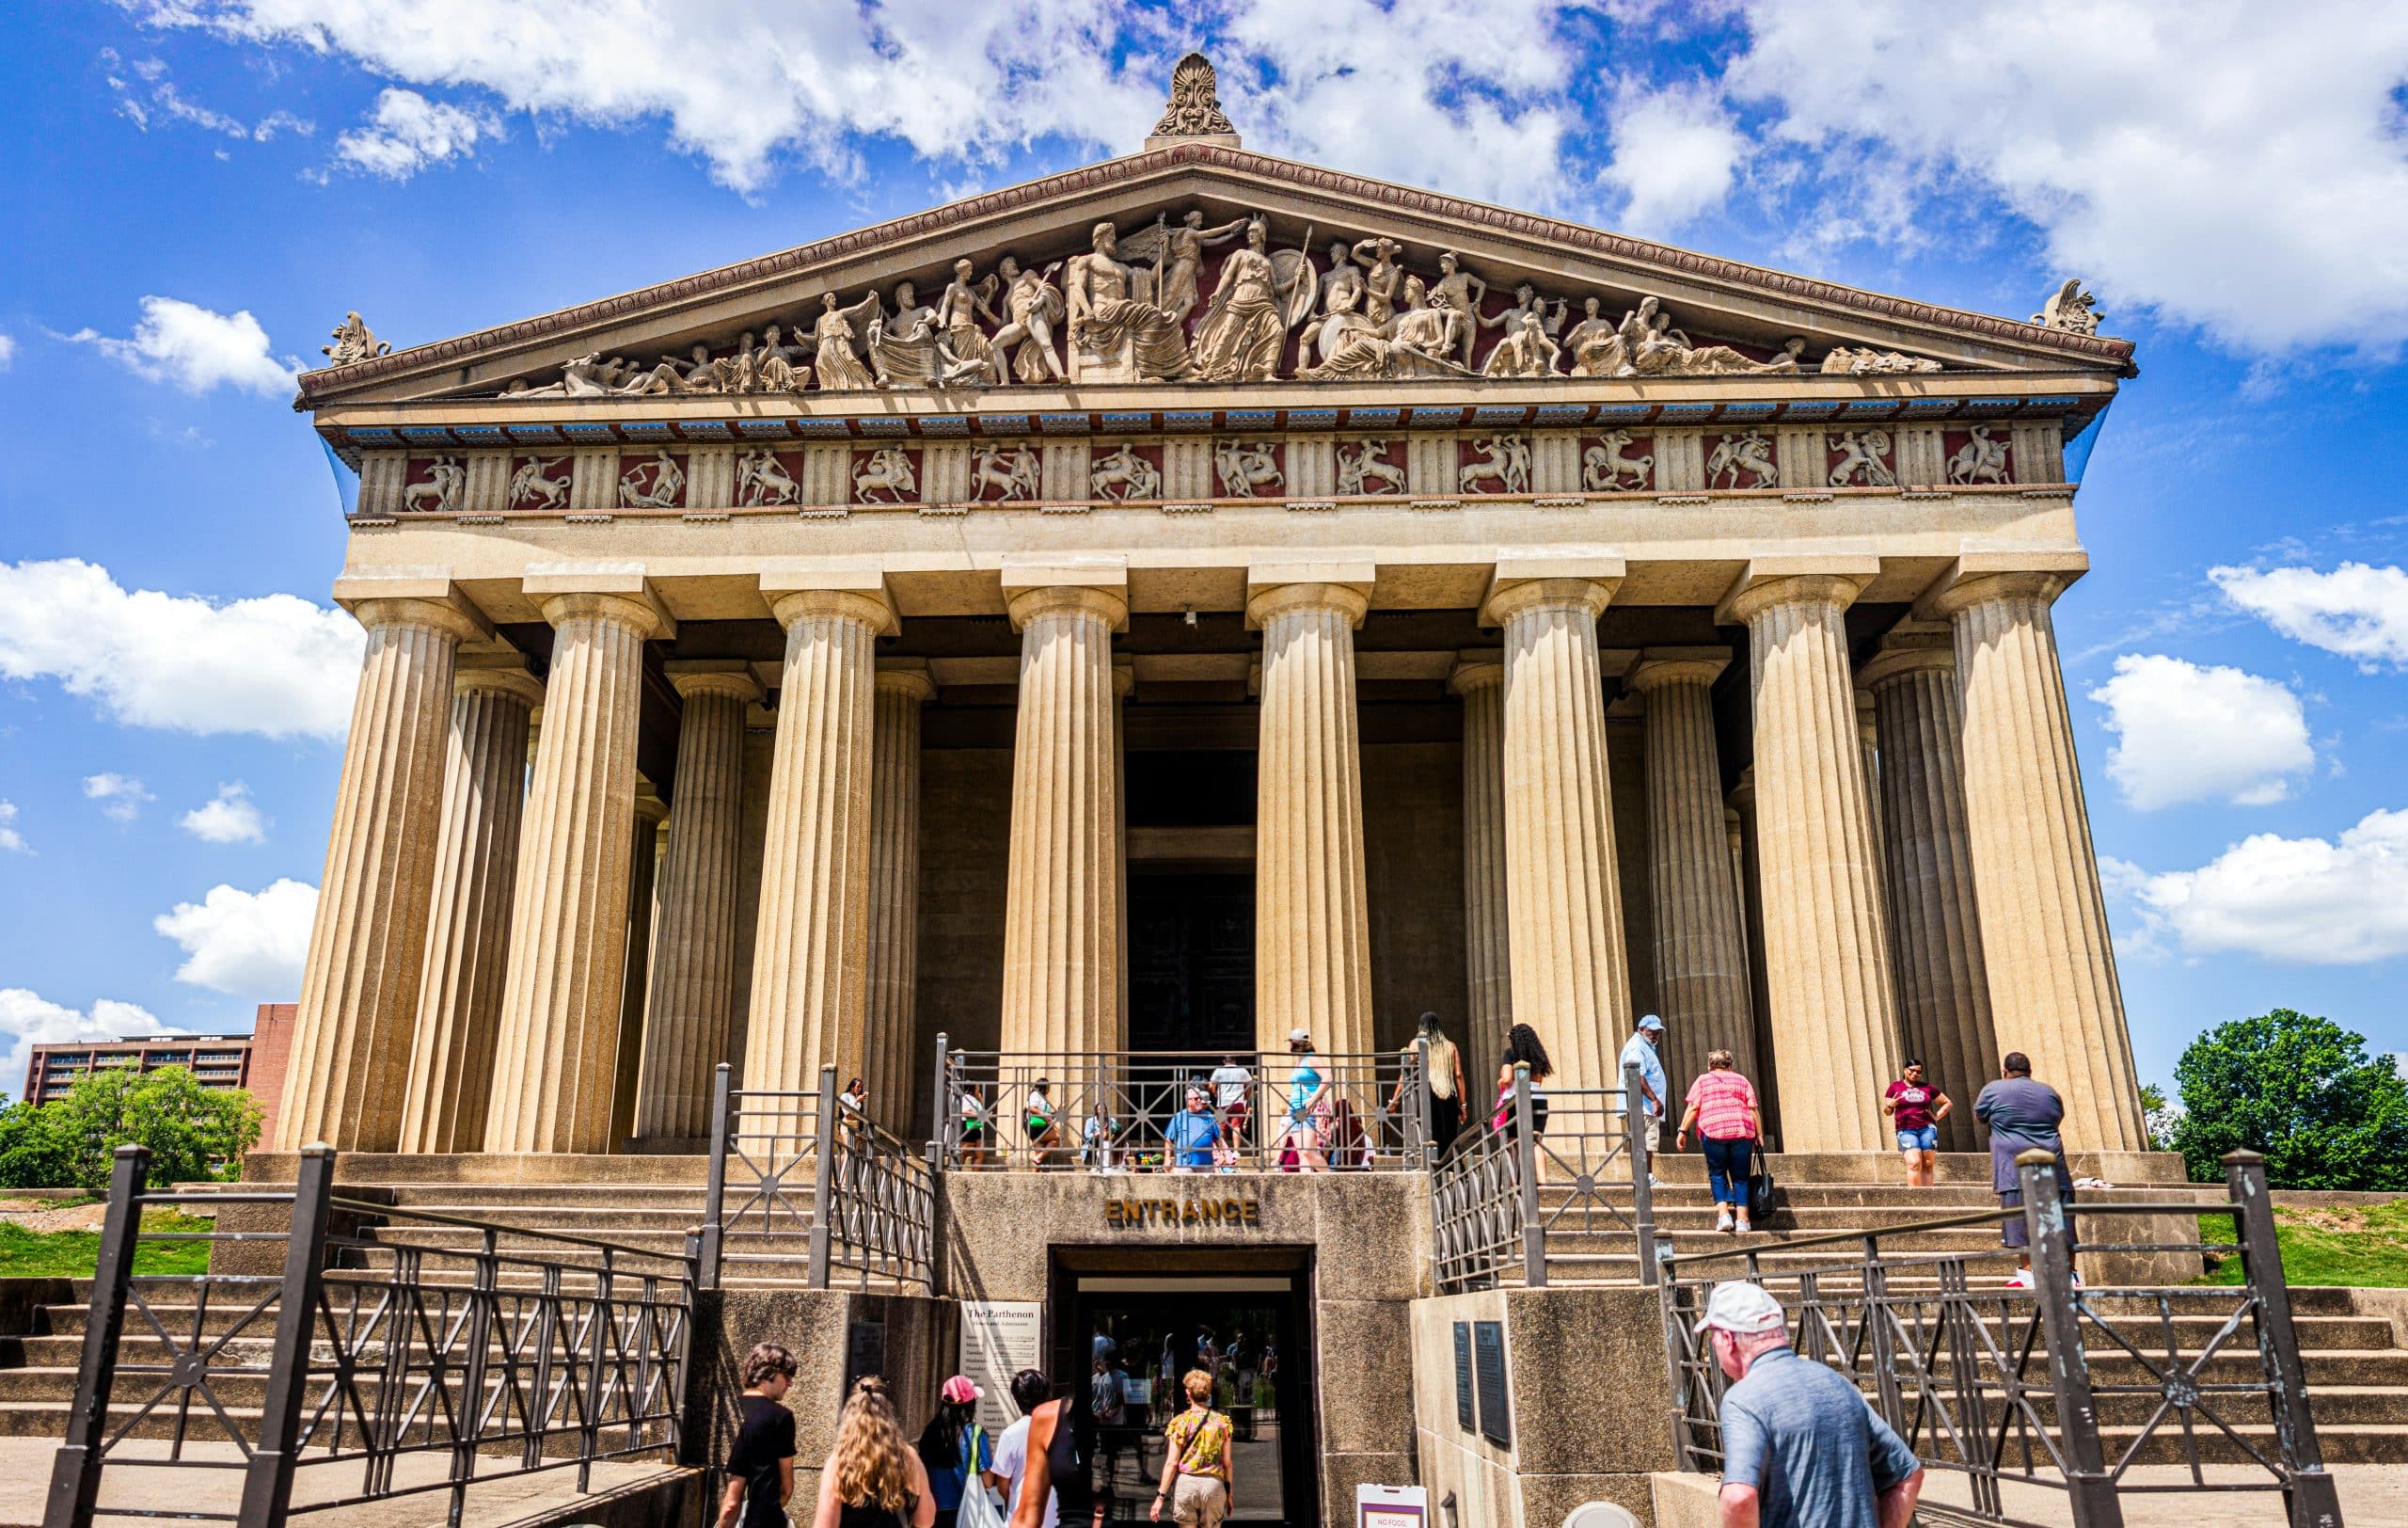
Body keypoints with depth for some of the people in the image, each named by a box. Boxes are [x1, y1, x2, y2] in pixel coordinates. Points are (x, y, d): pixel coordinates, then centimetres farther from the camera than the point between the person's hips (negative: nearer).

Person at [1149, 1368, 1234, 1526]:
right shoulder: (1222, 1422, 3)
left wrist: (1161, 1496, -3)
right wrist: (1229, 1493, 17)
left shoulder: (1180, 1422, -4)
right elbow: (1227, 1463, 6)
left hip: (1185, 1482, -2)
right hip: (1214, 1484, 2)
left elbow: (1172, 1463, -7)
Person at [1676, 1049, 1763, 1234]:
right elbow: (1754, 1109, 9)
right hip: (1742, 1132, 1)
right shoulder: (1742, 1081, 19)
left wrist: (1682, 1131, 4)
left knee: (1717, 1174, 9)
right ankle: (1742, 1220, 1)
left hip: (1713, 1131, -1)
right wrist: (1759, 1135, 11)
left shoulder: (1702, 1080, 14)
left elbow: (1693, 1108, 3)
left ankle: (1723, 1214, -5)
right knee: (1740, 1177, 8)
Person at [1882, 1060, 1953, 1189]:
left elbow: (1948, 1103, 22)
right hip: (1906, 1131, -3)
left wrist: (1937, 1116, 8)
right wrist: (1889, 1106, -13)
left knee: (1928, 1165, -1)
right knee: (1914, 1163, -19)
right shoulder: (1895, 1087, 9)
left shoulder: (1927, 1087, 13)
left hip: (1927, 1128, 3)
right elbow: (1887, 1112, 9)